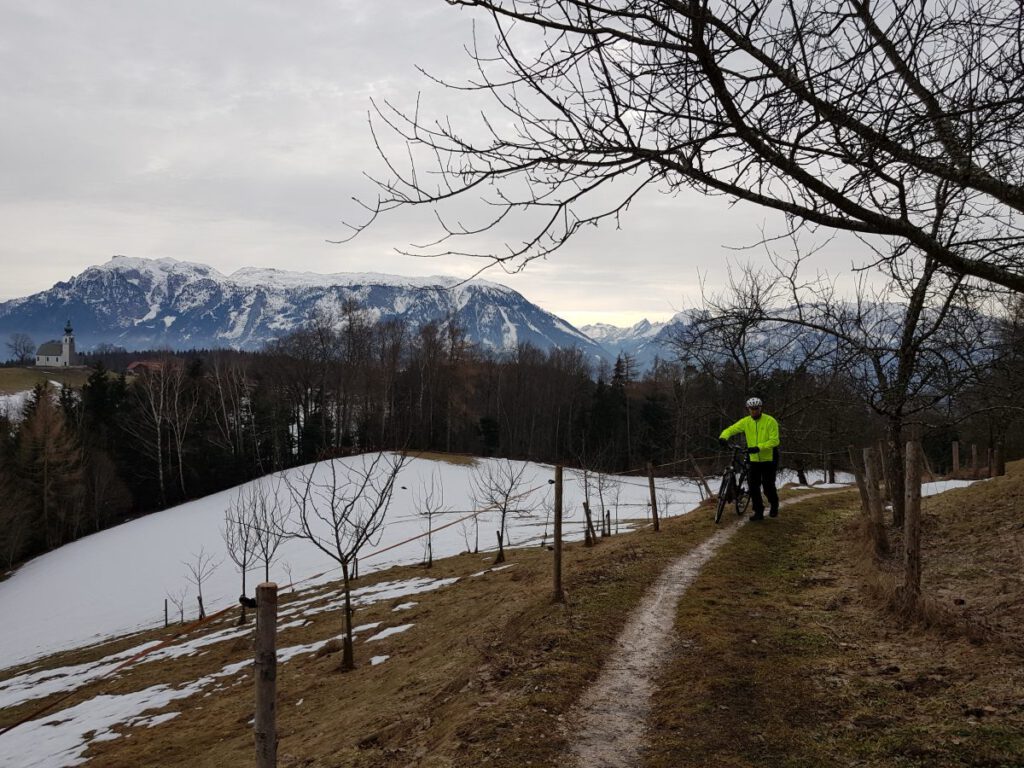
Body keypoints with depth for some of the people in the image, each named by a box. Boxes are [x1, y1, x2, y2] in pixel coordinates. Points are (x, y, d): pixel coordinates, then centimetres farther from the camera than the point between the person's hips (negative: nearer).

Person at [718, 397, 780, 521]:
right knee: (754, 487, 1)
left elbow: (774, 441, -18)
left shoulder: (770, 421, -13)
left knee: (768, 486, -1)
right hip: (754, 460, 4)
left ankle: (774, 505, 28)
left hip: (769, 459, -4)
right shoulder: (745, 421, -1)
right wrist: (723, 437, -25)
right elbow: (731, 429, -2)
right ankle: (758, 512, 13)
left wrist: (759, 447, -31)